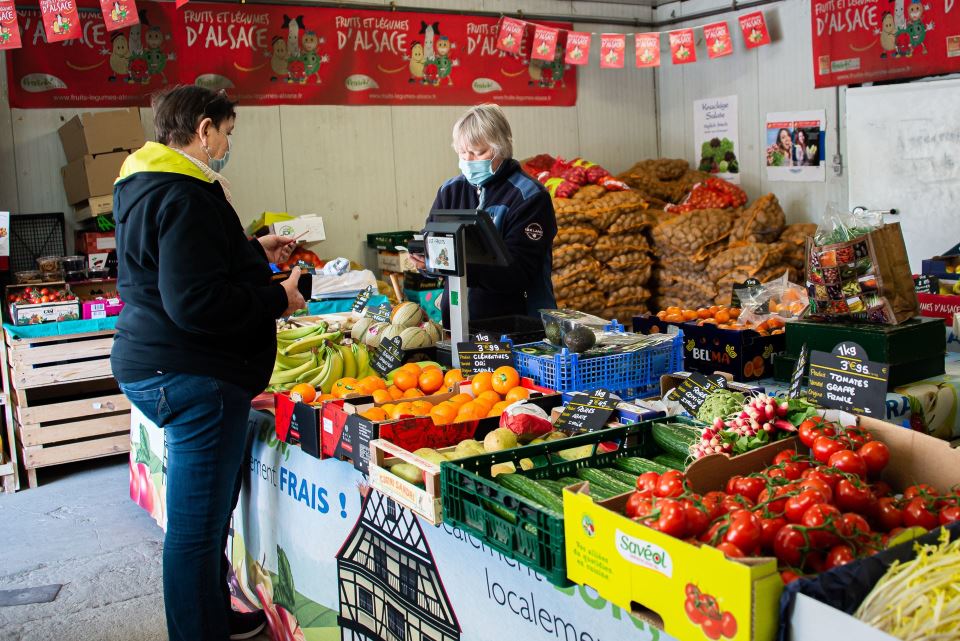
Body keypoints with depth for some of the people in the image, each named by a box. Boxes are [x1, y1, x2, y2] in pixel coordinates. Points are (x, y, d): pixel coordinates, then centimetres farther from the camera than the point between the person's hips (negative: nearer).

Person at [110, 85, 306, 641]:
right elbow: (196, 303, -27)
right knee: (197, 526, -1)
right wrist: (277, 299, -15)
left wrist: (254, 252, 25)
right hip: (194, 377, -12)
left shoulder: (148, 186, 15)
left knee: (207, 513, 23)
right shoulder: (185, 197, -19)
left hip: (156, 367, 12)